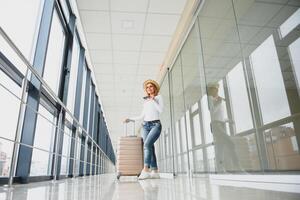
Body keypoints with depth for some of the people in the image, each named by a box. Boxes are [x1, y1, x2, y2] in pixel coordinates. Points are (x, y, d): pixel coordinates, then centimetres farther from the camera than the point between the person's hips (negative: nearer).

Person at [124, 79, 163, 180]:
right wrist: (130, 119, 18)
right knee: (150, 148, -3)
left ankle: (146, 170, -30)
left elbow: (161, 110, -8)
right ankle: (154, 171, 0)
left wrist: (153, 100, -4)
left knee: (147, 144, -26)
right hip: (146, 126, 5)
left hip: (155, 125, -5)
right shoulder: (145, 101, 21)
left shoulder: (158, 97, 9)